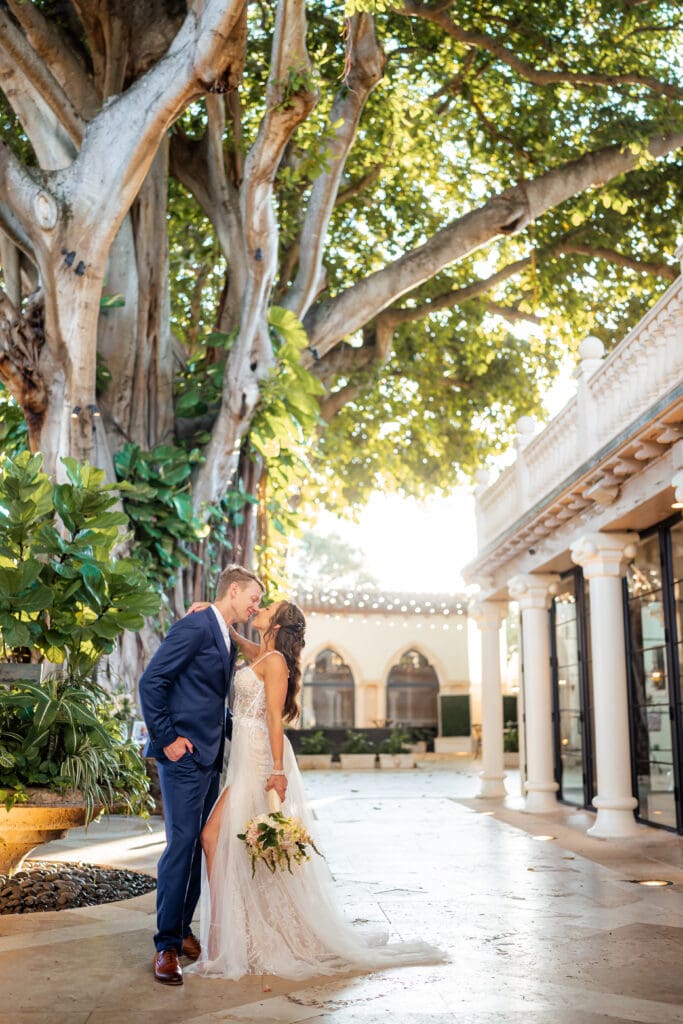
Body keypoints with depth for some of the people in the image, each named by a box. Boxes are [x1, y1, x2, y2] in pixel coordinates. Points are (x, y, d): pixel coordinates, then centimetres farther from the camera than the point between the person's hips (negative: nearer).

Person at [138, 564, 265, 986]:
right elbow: (151, 682, -16)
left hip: (211, 758, 9)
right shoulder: (195, 626, -11)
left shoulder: (228, 640, 17)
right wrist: (166, 738, -16)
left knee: (198, 847, 12)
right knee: (182, 844, -7)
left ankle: (183, 930, 22)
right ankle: (167, 946, 1)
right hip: (185, 755, -9)